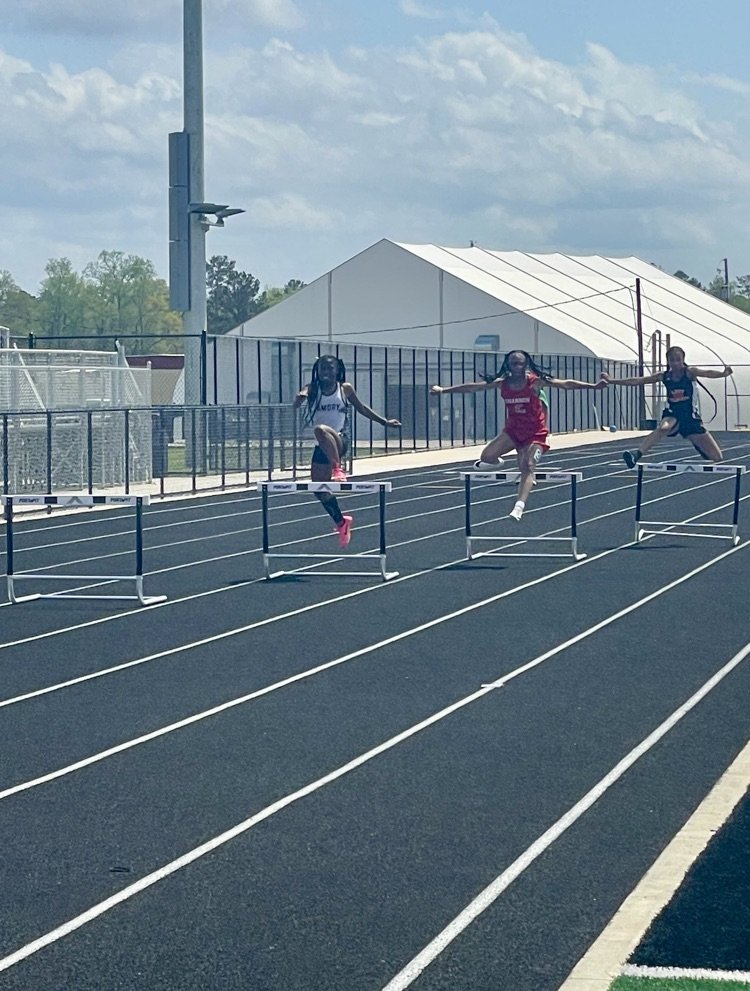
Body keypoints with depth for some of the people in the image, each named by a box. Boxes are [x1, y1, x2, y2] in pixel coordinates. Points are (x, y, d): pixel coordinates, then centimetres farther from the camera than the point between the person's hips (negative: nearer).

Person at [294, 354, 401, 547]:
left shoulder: (345, 389, 3)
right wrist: (300, 397, -43)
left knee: (321, 429, -36)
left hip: (340, 441, -3)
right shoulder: (312, 389, 1)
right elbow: (297, 405, -19)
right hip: (322, 448, 3)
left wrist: (384, 422, 20)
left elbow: (361, 408, 18)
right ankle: (341, 522, 24)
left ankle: (338, 469, -32)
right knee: (319, 489, 3)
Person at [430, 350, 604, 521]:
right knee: (487, 457, -3)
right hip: (513, 429, 4)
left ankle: (519, 507, -28)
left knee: (528, 467, -20)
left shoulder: (535, 381, -14)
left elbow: (566, 384, -16)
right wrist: (444, 389, -2)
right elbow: (472, 387, -1)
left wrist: (593, 386, -23)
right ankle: (496, 462, 34)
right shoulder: (502, 383, -5)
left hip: (535, 433, -4)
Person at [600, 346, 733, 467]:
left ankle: (697, 444, 35)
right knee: (663, 428, -40)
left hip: (691, 418, 0)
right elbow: (638, 381, 0)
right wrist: (611, 381, -4)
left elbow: (708, 373, -30)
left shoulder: (689, 372, -10)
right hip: (672, 415, 0)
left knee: (717, 457, 1)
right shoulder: (664, 376, -2)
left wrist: (724, 373, -51)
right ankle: (637, 455, -51)